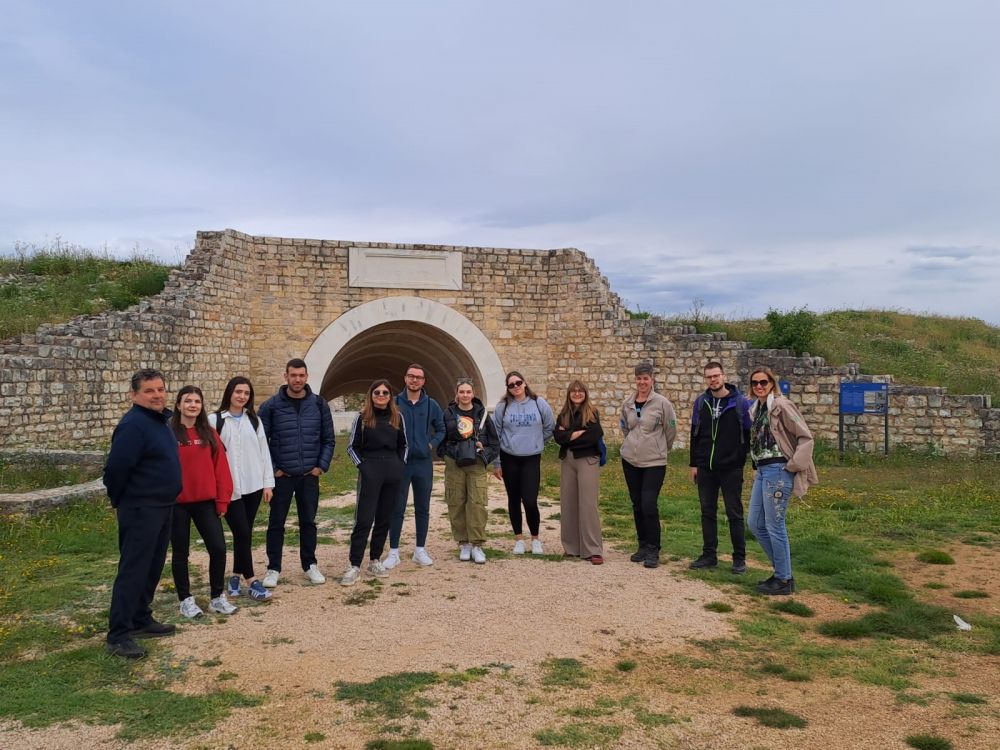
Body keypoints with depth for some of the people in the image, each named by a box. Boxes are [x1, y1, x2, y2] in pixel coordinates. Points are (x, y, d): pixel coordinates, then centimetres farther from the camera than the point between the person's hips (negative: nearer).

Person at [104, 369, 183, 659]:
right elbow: (116, 468, -22)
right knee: (133, 571, -5)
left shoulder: (161, 420, 10)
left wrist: (166, 497, 17)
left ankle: (141, 620, 28)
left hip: (163, 507, 9)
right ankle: (118, 635, 2)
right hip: (140, 510, -9)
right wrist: (120, 501, -8)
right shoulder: (133, 425, -19)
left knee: (152, 568, 16)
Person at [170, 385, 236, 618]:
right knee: (180, 552, 8)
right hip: (177, 503, -3)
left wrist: (222, 500, 2)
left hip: (206, 502, 3)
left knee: (218, 548, 1)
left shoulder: (209, 434, 6)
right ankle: (185, 600, 22)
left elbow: (220, 467, 5)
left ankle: (218, 597, 17)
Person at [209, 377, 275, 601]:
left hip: (253, 486, 4)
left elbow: (264, 452, 9)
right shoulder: (215, 420, -2)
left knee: (244, 533, 10)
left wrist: (268, 482, 4)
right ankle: (251, 581, 2)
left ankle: (236, 577, 22)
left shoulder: (254, 420, 10)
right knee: (243, 533, -6)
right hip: (229, 487, -4)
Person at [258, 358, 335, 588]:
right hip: (281, 476, -2)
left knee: (308, 522, 12)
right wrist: (272, 469, -6)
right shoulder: (271, 406, -5)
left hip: (310, 475, 2)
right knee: (276, 523, 7)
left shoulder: (319, 405, 1)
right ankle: (273, 569, 20)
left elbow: (328, 439, 6)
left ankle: (310, 565, 26)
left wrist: (322, 466, -2)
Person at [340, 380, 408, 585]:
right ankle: (354, 566, -3)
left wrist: (400, 465, 7)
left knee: (384, 519, 8)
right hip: (370, 472, -4)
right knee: (364, 520, -7)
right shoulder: (362, 418, 0)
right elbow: (352, 447, 3)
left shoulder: (397, 418, 8)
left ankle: (375, 561, 19)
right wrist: (362, 465, -7)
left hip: (393, 472, 4)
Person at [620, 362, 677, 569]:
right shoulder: (628, 403, 4)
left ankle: (653, 550, 2)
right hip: (630, 460, 5)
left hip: (655, 462, -5)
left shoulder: (662, 403, -9)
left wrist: (661, 449, 10)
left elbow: (671, 430, 0)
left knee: (649, 505, -11)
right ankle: (643, 546, 23)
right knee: (637, 505, 10)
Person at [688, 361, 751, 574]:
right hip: (705, 469, 4)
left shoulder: (741, 402, -5)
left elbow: (748, 435, -2)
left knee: (734, 514, 3)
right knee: (707, 512, 10)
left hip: (731, 469, -4)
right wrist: (694, 464, 9)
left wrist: (741, 460, -8)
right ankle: (709, 555, 20)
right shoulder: (701, 402, 6)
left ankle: (739, 559, 13)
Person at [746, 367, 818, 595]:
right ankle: (781, 570, 24)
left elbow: (805, 437, -12)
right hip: (762, 471, 9)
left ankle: (784, 580, 10)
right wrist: (757, 469, 15)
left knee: (774, 526, -3)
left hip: (777, 470, -9)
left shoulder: (781, 406, -11)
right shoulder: (755, 408, 13)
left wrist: (792, 465, -15)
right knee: (754, 524, 12)